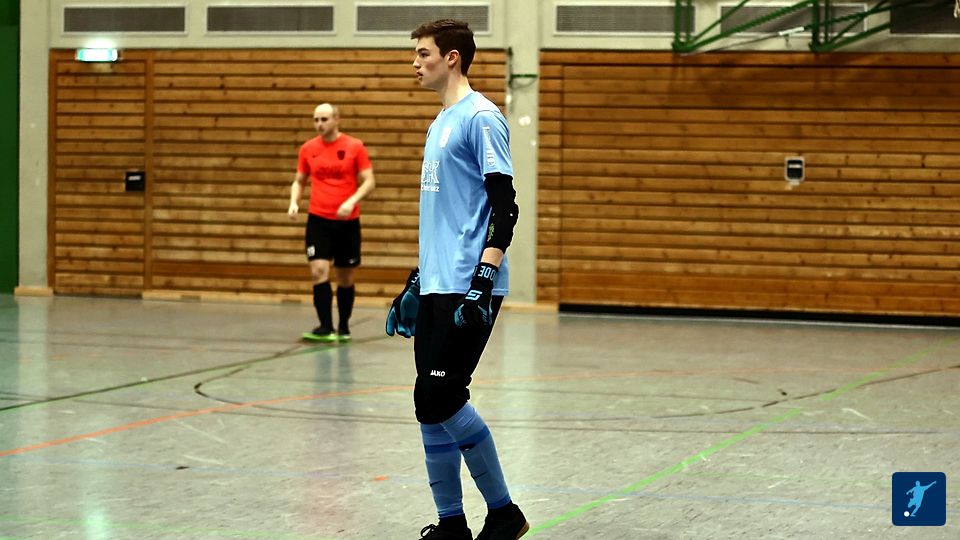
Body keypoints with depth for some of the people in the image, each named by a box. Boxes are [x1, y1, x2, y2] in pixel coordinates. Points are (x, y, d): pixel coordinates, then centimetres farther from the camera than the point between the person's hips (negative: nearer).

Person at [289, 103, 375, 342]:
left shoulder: (355, 147, -3)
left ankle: (343, 328, 23)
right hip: (318, 220, 1)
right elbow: (299, 181, 14)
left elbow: (369, 181, -4)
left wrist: (352, 201, -20)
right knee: (319, 271, -15)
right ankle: (326, 328, -16)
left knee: (346, 278, 8)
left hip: (348, 221, -1)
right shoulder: (308, 149, 3)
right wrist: (294, 202, -5)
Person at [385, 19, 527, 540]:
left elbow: (504, 206, -15)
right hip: (435, 287, 9)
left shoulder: (480, 117, -9)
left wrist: (484, 279, -22)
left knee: (439, 398, -13)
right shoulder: (439, 124, 19)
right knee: (431, 406, 6)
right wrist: (416, 280, 27)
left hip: (466, 290, -9)